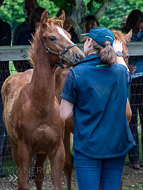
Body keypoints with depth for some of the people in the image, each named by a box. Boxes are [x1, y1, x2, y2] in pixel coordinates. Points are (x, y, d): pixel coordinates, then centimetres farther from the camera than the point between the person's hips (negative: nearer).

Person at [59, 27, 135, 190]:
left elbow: (64, 114, -9)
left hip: (87, 145, -4)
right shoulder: (120, 72, 1)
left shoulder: (76, 74, -12)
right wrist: (118, 53, 46)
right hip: (117, 144, 4)